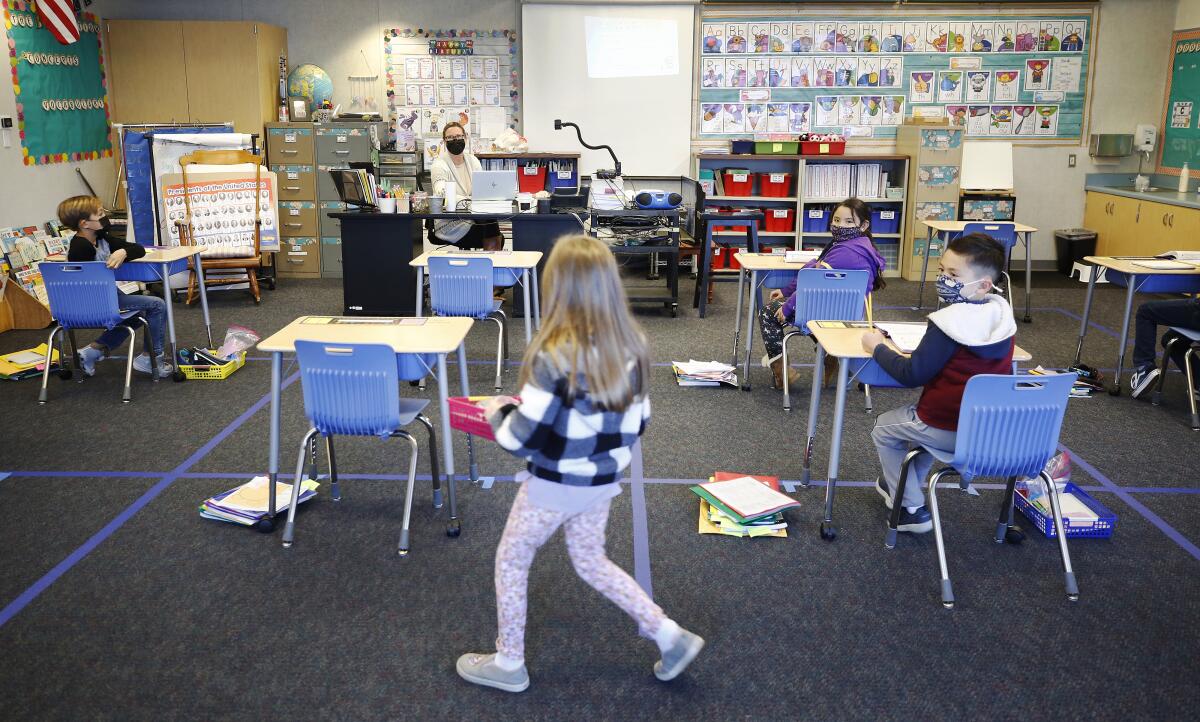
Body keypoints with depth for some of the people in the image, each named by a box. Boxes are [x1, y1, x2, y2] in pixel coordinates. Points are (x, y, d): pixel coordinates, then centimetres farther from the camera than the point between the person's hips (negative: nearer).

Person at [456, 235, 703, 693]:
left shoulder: (555, 356, -26)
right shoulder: (631, 345, -6)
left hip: (556, 485, -6)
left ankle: (508, 664, 32)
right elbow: (636, 424, 3)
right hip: (602, 483, 6)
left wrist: (499, 411, -3)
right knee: (591, 562, 27)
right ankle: (670, 636, 26)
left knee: (511, 561, 18)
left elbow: (521, 440, -23)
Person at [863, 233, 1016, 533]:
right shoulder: (1001, 316, -2)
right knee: (926, 418, 37)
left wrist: (878, 347, -7)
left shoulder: (947, 323, -24)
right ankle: (905, 484, 50)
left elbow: (912, 374, -19)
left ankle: (912, 509, 21)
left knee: (883, 429, 18)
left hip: (951, 432, -8)